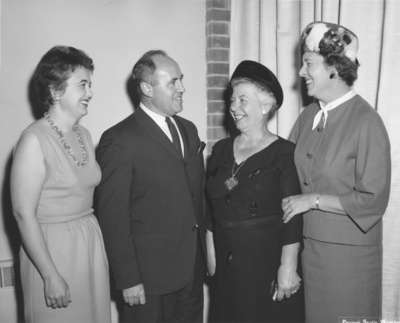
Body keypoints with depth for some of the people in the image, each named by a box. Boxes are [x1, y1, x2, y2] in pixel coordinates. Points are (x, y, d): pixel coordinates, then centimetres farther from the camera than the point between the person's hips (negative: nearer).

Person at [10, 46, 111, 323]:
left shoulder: (84, 135, 6)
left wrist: (97, 245, 5)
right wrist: (51, 276, -15)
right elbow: (24, 214, -16)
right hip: (52, 249, -6)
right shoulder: (34, 140, -15)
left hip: (91, 245, 7)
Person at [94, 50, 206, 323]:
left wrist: (205, 252, 9)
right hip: (150, 276, -6)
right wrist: (128, 280, -13)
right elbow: (112, 215, -14)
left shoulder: (189, 129, 9)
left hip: (193, 270, 6)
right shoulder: (119, 140, -13)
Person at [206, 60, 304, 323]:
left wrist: (288, 267, -14)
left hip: (268, 260, -5)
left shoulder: (284, 153, -11)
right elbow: (210, 208, 7)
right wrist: (210, 253, 6)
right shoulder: (221, 149, 4)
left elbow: (293, 219, -13)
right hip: (227, 262, 5)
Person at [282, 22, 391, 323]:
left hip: (347, 253, -5)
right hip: (306, 244, 5)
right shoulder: (309, 115, 1)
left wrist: (314, 200, -18)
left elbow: (373, 200, -16)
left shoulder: (366, 122, -17)